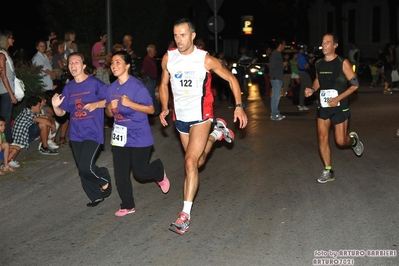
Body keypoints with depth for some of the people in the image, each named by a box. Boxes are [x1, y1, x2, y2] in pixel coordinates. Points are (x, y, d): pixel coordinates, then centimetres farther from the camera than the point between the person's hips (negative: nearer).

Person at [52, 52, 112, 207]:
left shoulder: (94, 83, -9)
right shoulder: (68, 87, 8)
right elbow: (61, 113, 11)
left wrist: (96, 104, -20)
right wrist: (55, 106, -11)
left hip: (93, 132, -6)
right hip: (75, 134, 6)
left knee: (85, 166, -19)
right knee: (82, 170, 10)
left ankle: (104, 178, 12)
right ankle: (96, 196, 28)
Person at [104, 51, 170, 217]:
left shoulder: (137, 86, -15)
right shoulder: (111, 88, 5)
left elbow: (151, 109, -14)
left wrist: (130, 103, -25)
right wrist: (110, 107, -10)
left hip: (139, 137, -6)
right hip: (119, 136, 6)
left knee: (140, 172, 2)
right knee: (120, 174, 4)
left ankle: (160, 172, 36)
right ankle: (127, 205, 19)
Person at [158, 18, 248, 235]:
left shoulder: (206, 60, -13)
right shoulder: (168, 58, -3)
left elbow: (231, 79, -3)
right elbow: (164, 84, 14)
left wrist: (239, 106, -10)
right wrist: (164, 108, 0)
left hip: (201, 116, -5)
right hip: (180, 117, 5)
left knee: (190, 162, -17)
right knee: (198, 161, 19)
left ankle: (186, 214, -13)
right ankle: (217, 133, 48)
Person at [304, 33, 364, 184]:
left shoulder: (343, 63, -13)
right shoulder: (319, 64, 3)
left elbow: (355, 84, -12)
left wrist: (338, 98, -21)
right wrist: (312, 89, 0)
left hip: (339, 107, -5)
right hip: (323, 106, 5)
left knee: (341, 141, 0)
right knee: (322, 138, 0)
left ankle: (353, 140, 36)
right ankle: (328, 172, 11)